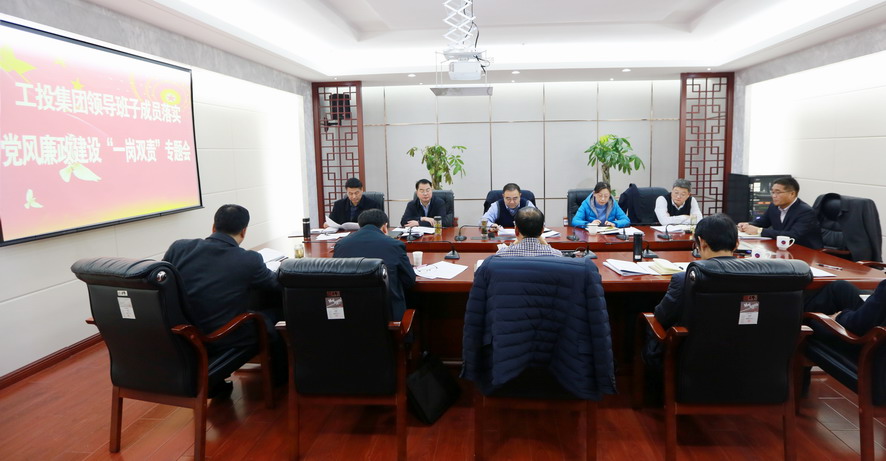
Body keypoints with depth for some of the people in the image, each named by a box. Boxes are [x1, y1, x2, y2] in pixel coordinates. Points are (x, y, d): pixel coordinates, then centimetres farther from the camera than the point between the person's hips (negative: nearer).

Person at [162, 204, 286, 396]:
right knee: (273, 313, 18)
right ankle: (281, 376, 38)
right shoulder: (249, 260, -16)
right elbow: (279, 288, 2)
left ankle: (214, 382, 30)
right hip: (224, 340, -4)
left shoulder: (178, 248, -7)